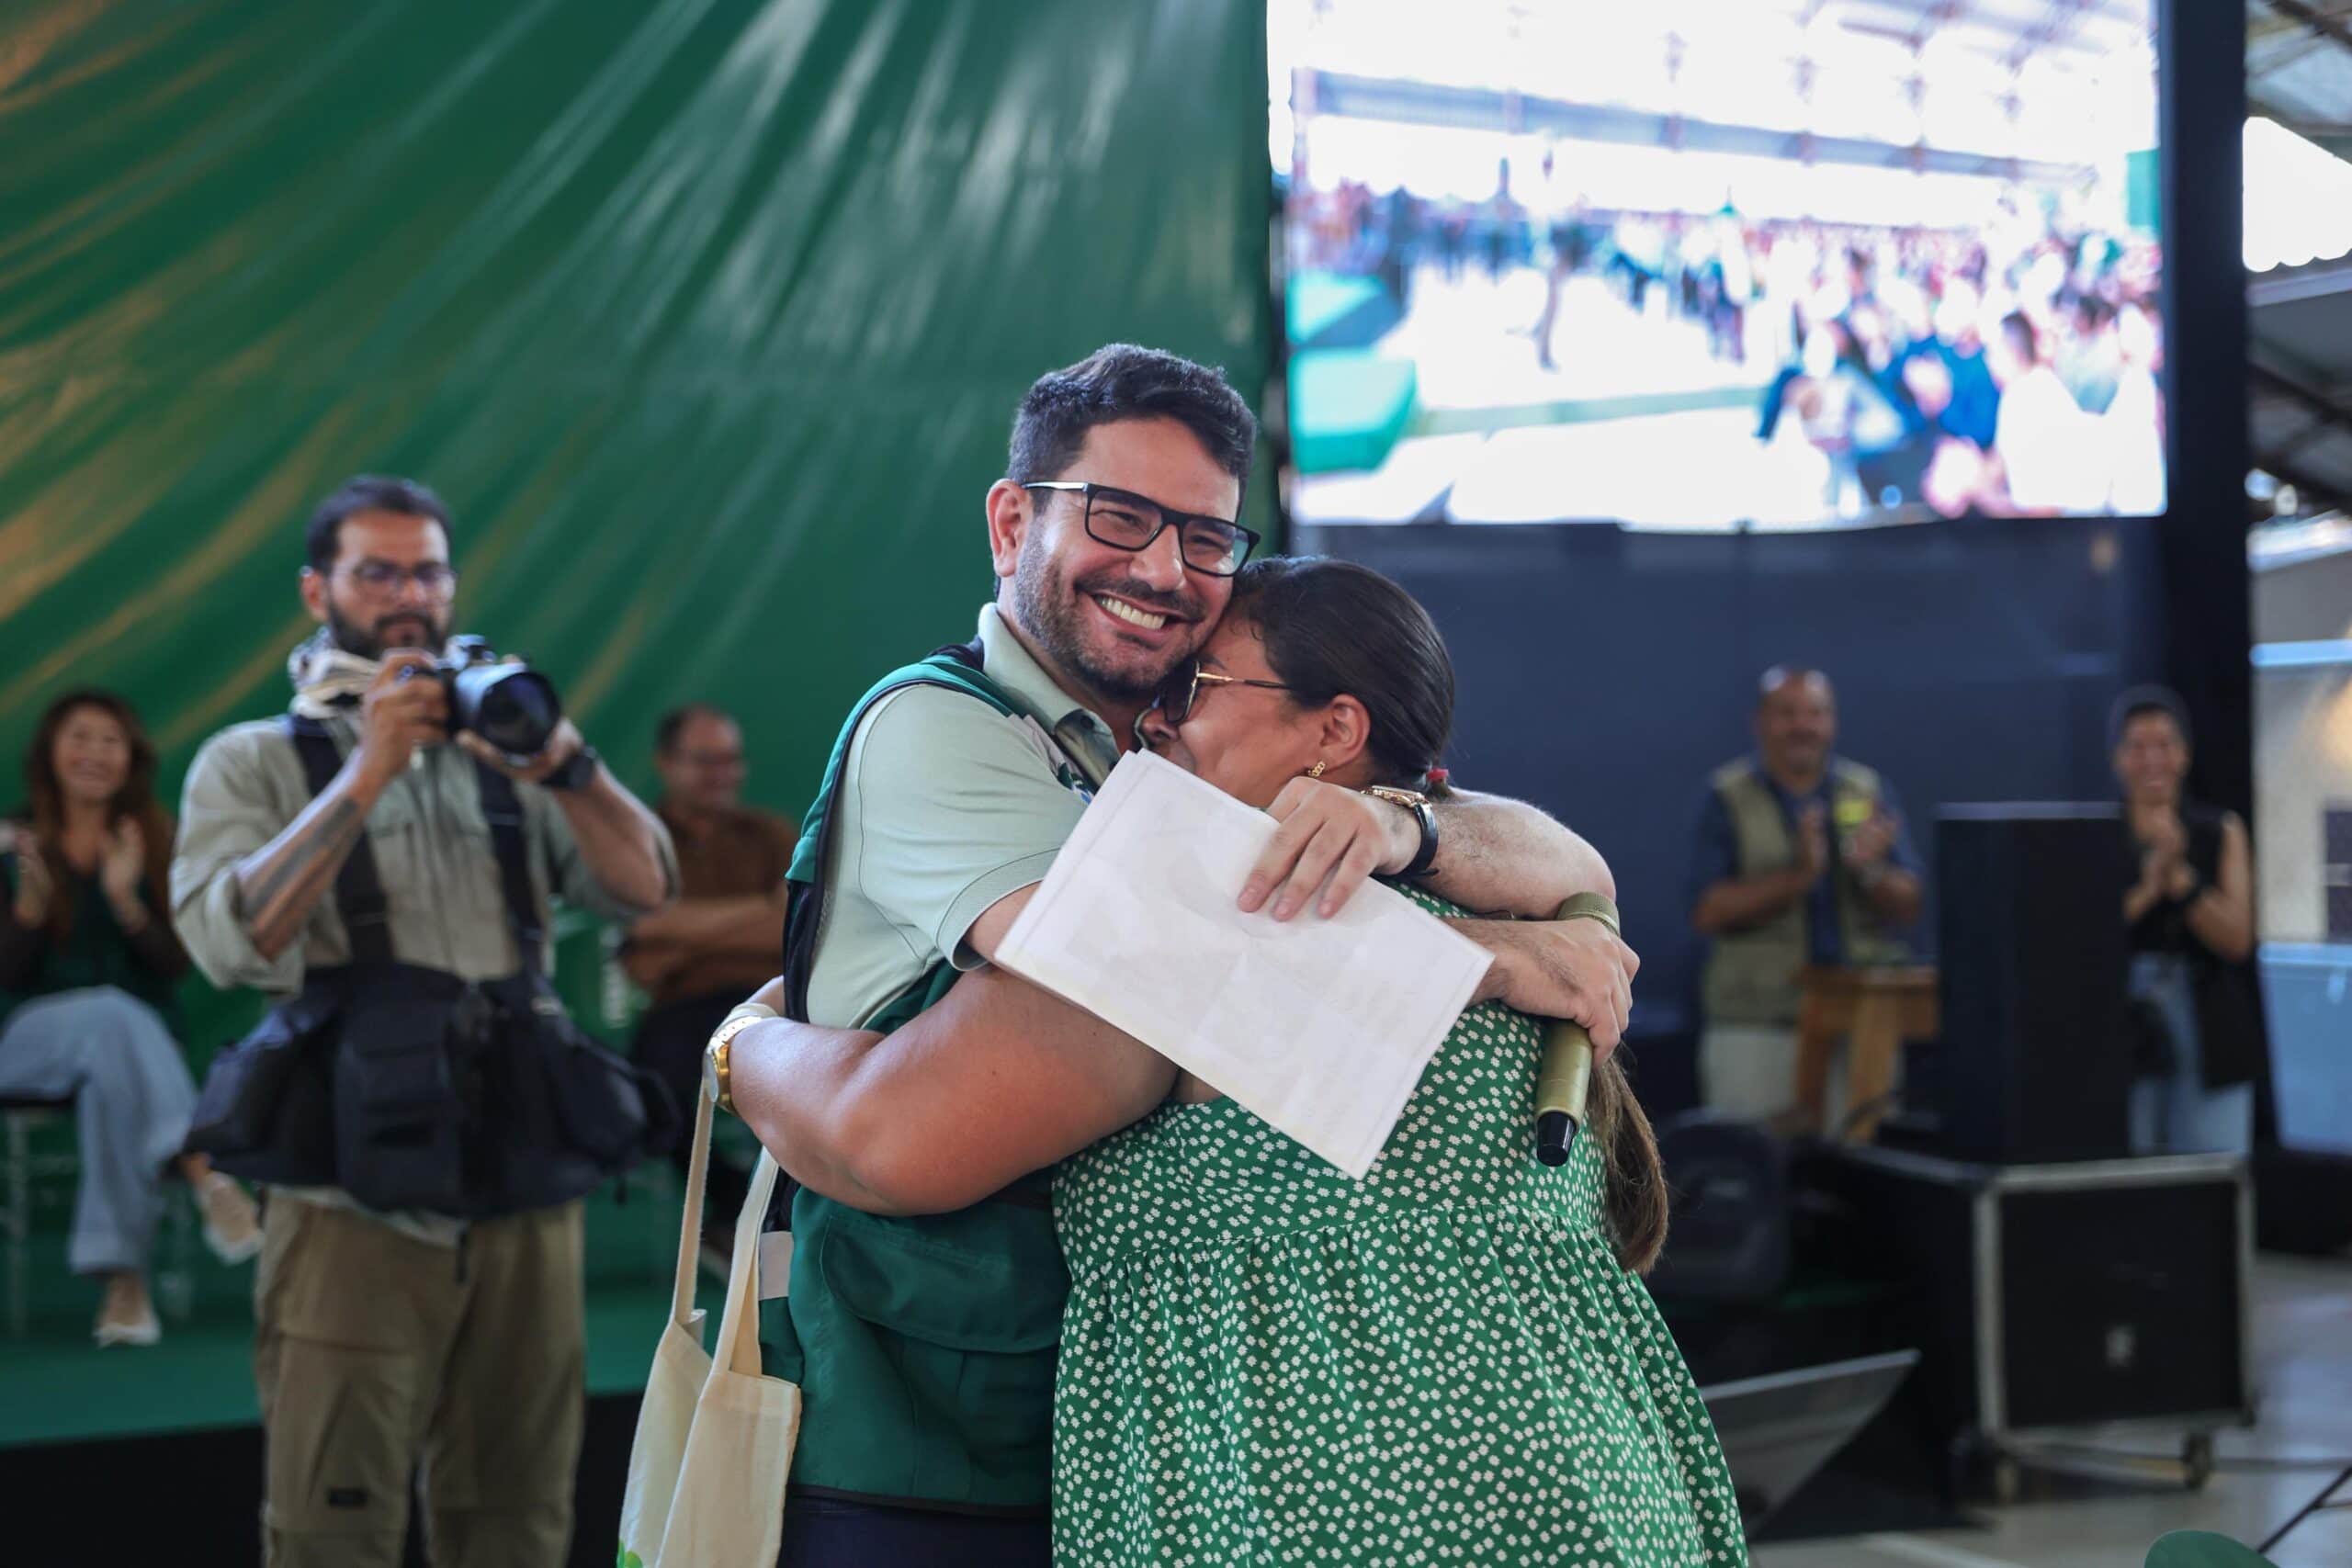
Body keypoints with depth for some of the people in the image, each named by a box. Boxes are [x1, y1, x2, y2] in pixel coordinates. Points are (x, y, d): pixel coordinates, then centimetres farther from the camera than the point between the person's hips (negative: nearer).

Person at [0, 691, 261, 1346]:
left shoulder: (156, 844, 9)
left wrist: (126, 899, -17)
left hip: (139, 1036, 1)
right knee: (112, 1013, -36)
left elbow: (175, 964, 0)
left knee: (111, 1079, -36)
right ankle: (205, 1175, -46)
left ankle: (122, 1275, -39)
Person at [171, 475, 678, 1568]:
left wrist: (561, 760, -12)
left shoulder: (501, 750, 15)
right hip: (354, 1215, -3)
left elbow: (646, 889, 3)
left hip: (524, 1203, 4)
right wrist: (365, 776, -14)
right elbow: (231, 943, -12)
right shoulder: (255, 762, 6)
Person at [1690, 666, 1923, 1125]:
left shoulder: (1872, 793, 9)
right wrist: (1798, 876, -19)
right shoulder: (1727, 799, 2)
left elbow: (1908, 909, 4)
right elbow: (1710, 912, -8)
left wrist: (1870, 870, -16)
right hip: (1756, 1025, -2)